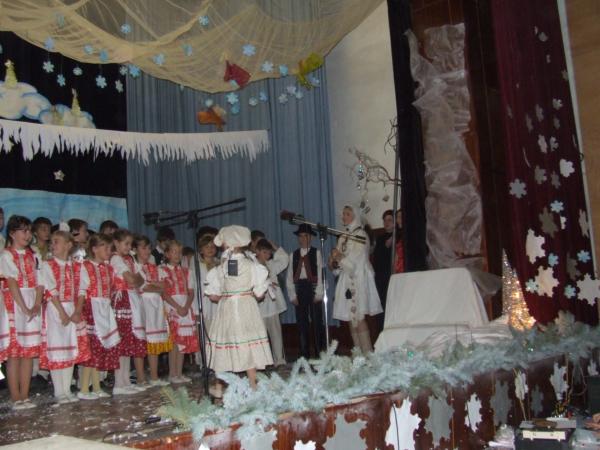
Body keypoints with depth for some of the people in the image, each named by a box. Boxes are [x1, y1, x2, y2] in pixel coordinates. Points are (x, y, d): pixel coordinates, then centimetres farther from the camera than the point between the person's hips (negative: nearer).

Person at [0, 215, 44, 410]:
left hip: (33, 305, 5)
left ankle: (25, 396, 10)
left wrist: (37, 305, -8)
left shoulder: (33, 256, 14)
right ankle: (16, 398, 3)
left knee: (29, 351, 5)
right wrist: (24, 308, -17)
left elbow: (39, 284, 7)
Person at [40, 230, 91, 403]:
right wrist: (62, 313, -17)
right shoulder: (48, 265, -3)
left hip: (73, 310, 4)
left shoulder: (73, 265, 8)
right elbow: (50, 291, -11)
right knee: (56, 349, -2)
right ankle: (59, 392, 6)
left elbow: (79, 291, 3)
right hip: (55, 310, -4)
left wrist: (78, 311, -10)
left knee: (72, 348, 6)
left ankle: (67, 389, 15)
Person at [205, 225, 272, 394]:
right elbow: (259, 293, -4)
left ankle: (219, 387, 18)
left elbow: (213, 295, -4)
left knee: (224, 344, 8)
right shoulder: (251, 264, -6)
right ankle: (252, 385, 10)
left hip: (226, 308, 0)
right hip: (247, 307, 0)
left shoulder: (221, 267, -6)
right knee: (248, 343, 7)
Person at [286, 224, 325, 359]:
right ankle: (304, 356, 11)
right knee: (302, 323, 5)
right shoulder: (293, 255, 12)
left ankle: (320, 354, 6)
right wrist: (292, 295, -1)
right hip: (299, 289, 3)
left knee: (317, 322, -1)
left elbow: (320, 274, -3)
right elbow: (290, 276, 8)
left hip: (313, 288, -3)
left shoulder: (316, 253, 3)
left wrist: (318, 294, -10)